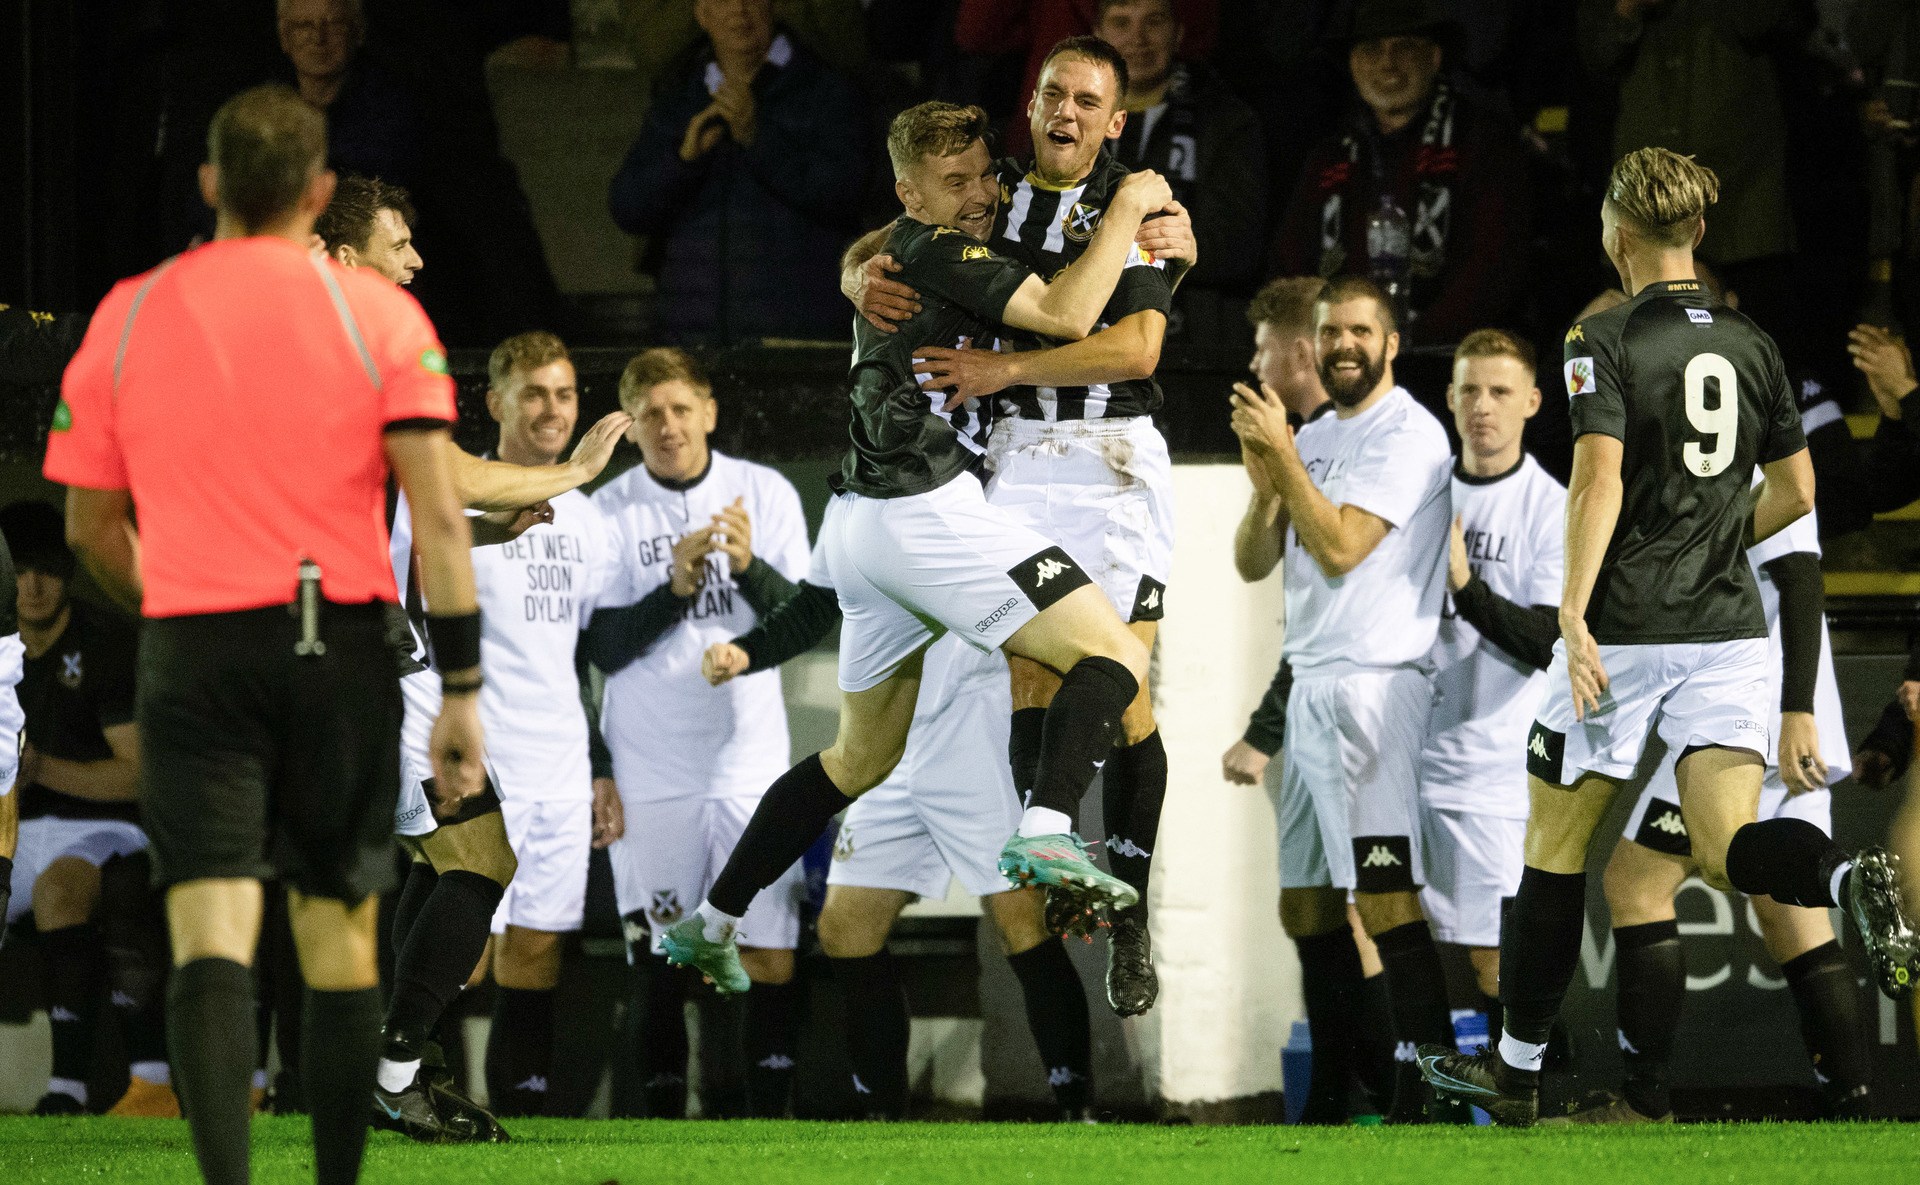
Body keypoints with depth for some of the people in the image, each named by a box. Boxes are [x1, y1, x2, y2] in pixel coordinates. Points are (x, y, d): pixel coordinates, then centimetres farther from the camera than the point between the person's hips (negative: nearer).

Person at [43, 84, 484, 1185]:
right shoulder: (373, 310, 1)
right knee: (340, 938, 12)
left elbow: (92, 528, 13)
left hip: (193, 648, 0)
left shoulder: (127, 317, 6)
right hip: (343, 642, 0)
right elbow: (439, 517, -7)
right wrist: (463, 689, -4)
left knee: (211, 935, -9)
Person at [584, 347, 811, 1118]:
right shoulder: (608, 512, 2)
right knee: (657, 961, -1)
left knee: (772, 956, -7)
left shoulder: (767, 494, 5)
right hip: (649, 774, -1)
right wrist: (675, 588, -17)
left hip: (749, 758, 1)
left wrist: (750, 567, -17)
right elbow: (604, 648, -4)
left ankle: (768, 1116, -3)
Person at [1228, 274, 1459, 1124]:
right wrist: (1268, 481, -2)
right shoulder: (1314, 436, 18)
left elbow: (1340, 548, -15)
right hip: (1311, 686, 9)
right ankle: (1334, 1095, 16)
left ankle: (1426, 1088, -21)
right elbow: (1255, 562, 15)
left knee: (1386, 897, -18)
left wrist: (1283, 457, -10)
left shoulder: (1409, 434, -6)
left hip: (1375, 682, -9)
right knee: (1307, 904, 10)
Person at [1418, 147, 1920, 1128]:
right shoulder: (1751, 347, 10)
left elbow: (1600, 480, -19)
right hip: (1728, 630, 4)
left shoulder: (1605, 342, -7)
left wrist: (1573, 614, -22)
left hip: (1621, 632, -4)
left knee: (1555, 849, 9)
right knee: (1728, 851, -4)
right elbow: (1794, 494, 15)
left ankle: (1516, 1065, 18)